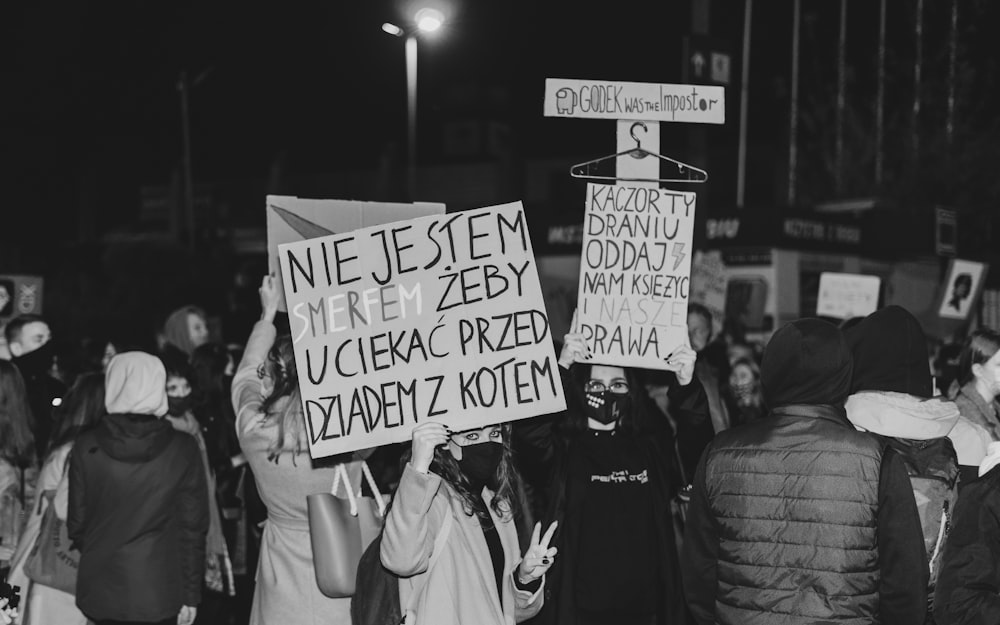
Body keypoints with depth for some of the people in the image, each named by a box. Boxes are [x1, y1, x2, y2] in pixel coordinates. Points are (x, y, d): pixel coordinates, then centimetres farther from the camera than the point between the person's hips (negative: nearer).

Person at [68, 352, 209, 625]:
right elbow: (193, 527, -4)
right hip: (159, 593, -1)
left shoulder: (86, 447, -5)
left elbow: (76, 523, 1)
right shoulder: (183, 449, -7)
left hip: (100, 590, 1)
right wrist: (191, 594, 4)